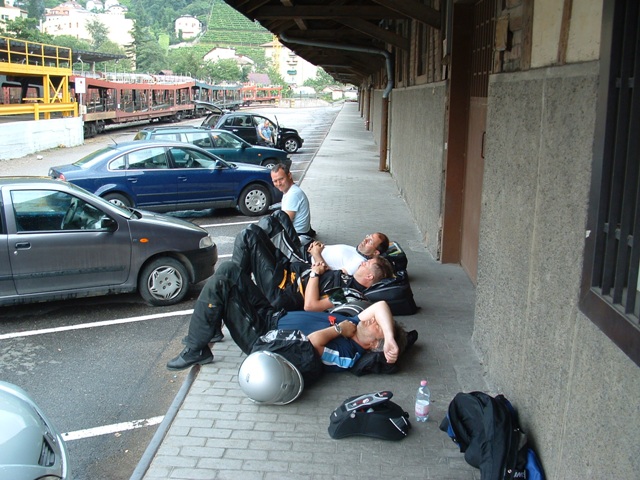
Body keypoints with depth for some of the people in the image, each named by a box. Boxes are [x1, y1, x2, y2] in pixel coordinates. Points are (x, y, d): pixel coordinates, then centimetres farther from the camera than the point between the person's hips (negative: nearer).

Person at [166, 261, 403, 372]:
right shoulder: (355, 324, 0)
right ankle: (209, 329, 21)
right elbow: (381, 305, -12)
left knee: (219, 282, -18)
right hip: (274, 316, 9)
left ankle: (196, 350, -2)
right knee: (228, 270, 2)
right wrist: (392, 341, -23)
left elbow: (313, 341, -37)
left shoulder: (346, 356, -24)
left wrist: (338, 329, -22)